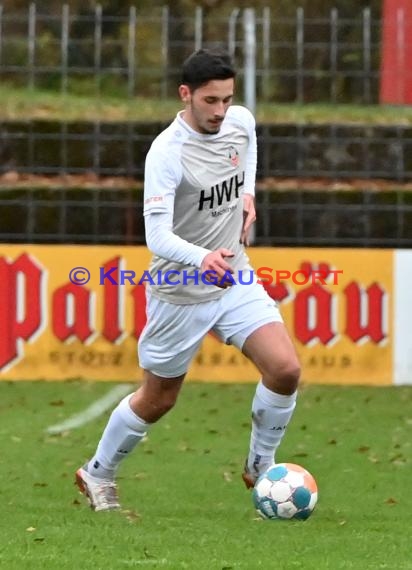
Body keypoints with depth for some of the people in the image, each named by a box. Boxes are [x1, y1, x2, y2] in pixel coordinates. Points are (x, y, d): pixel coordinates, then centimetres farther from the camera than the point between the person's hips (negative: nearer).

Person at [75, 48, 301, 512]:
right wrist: (203, 259, -51)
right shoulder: (166, 153, -25)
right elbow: (157, 234, -34)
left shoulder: (241, 121, -5)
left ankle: (260, 467, 9)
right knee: (158, 400, 10)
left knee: (285, 369, -14)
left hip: (235, 278, 5)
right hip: (180, 293, -5)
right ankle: (98, 474, 35)